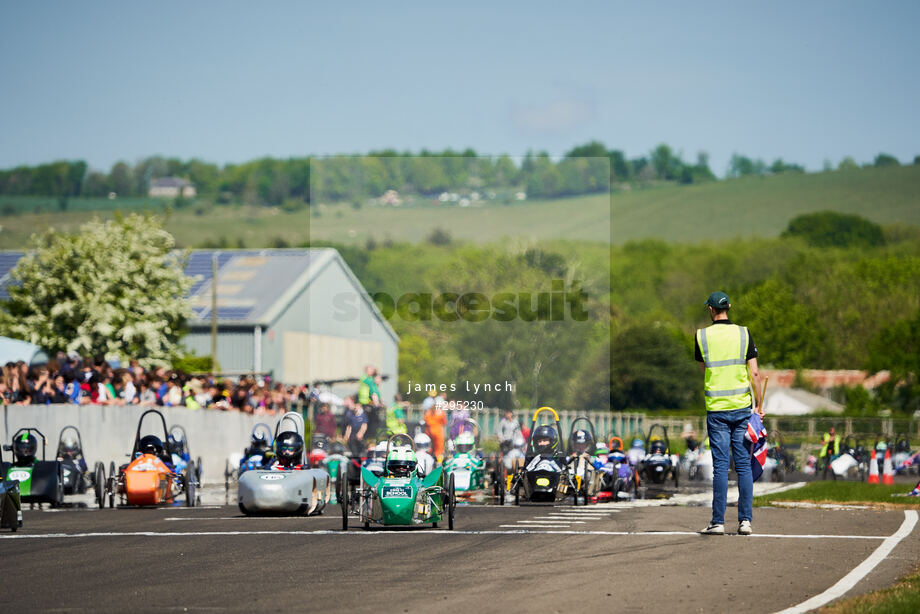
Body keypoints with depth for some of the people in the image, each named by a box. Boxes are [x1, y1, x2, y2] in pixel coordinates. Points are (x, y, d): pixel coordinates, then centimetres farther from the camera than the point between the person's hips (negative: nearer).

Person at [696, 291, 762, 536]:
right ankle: (745, 520, 3)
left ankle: (718, 522, -2)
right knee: (744, 465, 5)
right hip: (742, 406, 1)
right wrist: (758, 404, 6)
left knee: (720, 466, 0)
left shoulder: (702, 336, -2)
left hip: (716, 408, -1)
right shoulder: (743, 334, 0)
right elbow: (754, 373, -2)